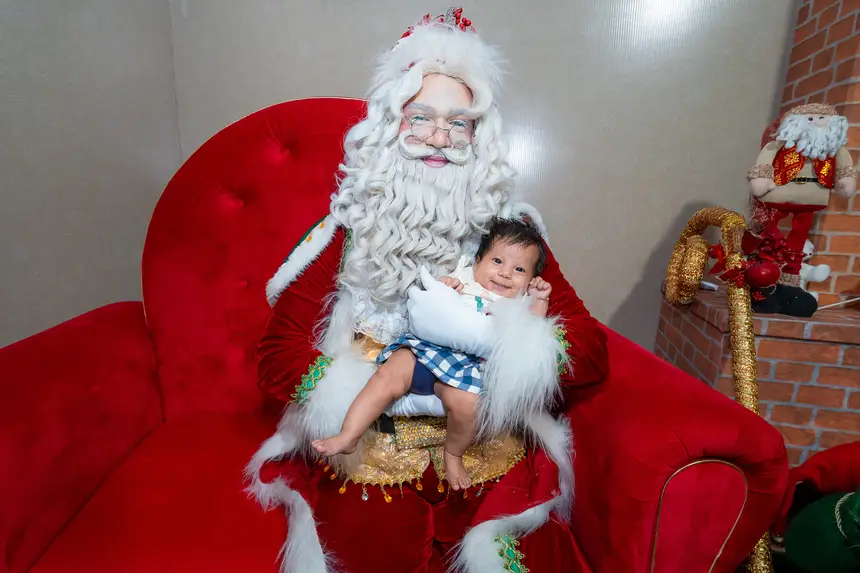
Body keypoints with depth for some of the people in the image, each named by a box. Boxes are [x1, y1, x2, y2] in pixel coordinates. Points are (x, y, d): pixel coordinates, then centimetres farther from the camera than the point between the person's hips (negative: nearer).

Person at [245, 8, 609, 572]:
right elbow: (276, 357, -3)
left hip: (491, 457, 1)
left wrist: (481, 332, -18)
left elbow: (592, 351, -3)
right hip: (365, 455, 0)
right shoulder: (349, 228, 0)